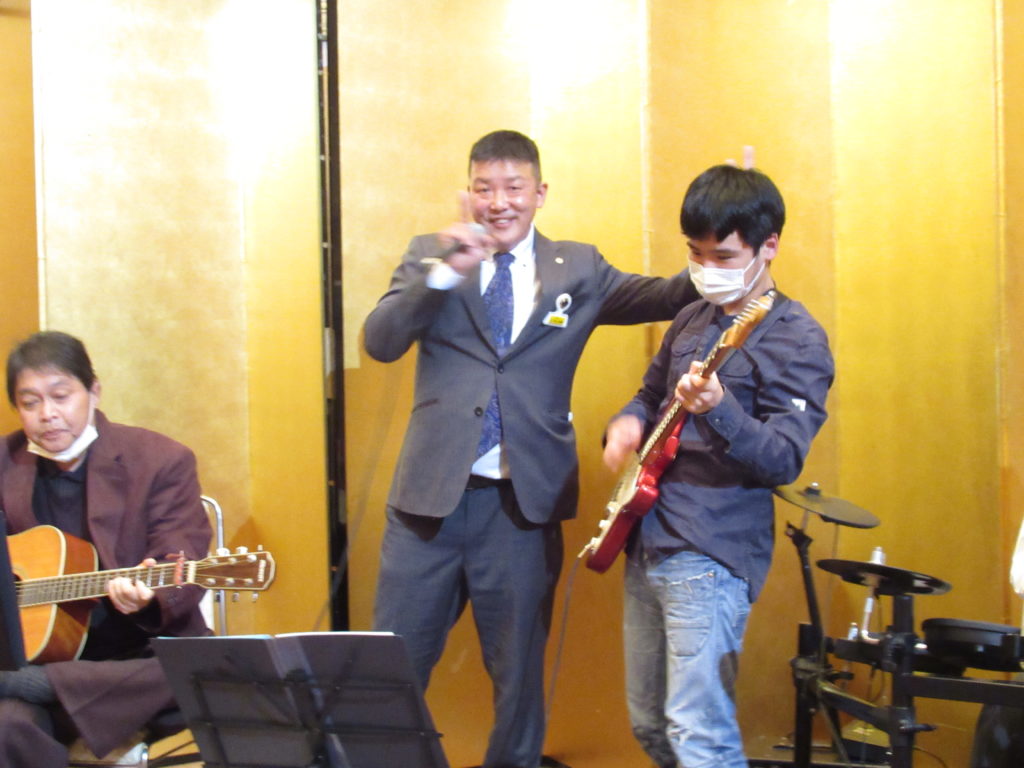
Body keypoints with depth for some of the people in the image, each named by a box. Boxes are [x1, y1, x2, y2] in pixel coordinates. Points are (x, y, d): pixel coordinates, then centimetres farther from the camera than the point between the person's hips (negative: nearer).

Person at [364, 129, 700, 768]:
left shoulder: (578, 269, 7)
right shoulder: (431, 255, 5)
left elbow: (667, 296, 0)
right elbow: (380, 343, -8)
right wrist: (446, 272, -21)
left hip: (524, 502, 0)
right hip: (431, 497, 0)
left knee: (520, 673, 12)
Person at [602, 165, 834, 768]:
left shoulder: (797, 340, -9)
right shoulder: (691, 321, 14)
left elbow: (784, 459, -18)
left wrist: (717, 411, -36)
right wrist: (628, 423, 1)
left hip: (711, 556, -8)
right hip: (646, 540, 8)